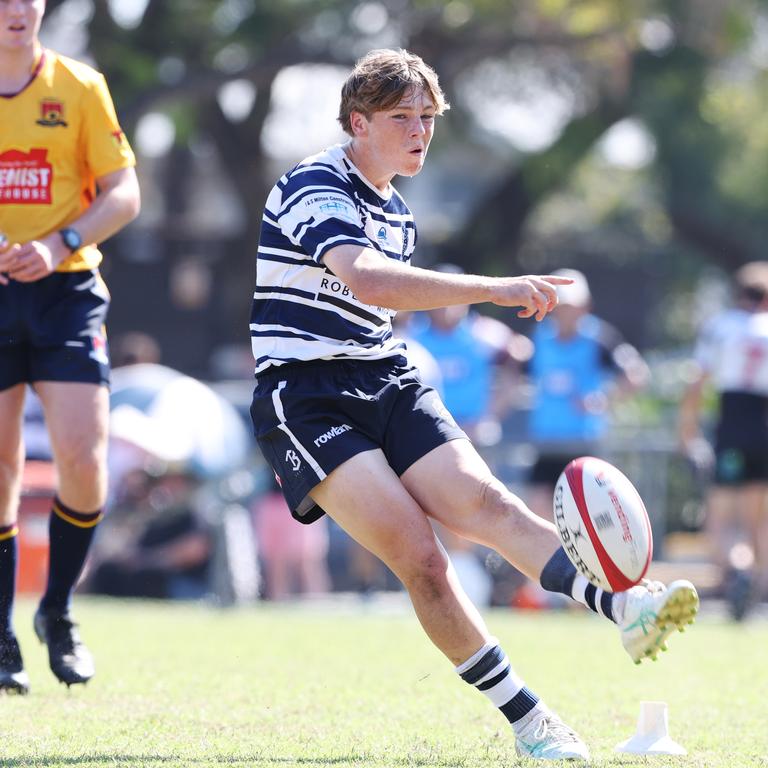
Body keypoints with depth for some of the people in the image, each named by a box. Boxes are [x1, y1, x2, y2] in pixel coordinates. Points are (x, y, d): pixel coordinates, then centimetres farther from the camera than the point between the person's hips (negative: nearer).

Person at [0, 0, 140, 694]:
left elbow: (124, 193, 2)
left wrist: (59, 245, -13)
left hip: (65, 291, -1)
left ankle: (59, 612, 10)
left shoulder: (80, 88, 3)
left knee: (83, 458, -12)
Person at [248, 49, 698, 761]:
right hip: (306, 401, -7)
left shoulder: (396, 211, 18)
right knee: (418, 554, -20)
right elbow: (366, 279, -31)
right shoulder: (314, 187, -12)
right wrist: (495, 289, -36)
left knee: (485, 502, -19)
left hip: (388, 383, 7)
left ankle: (624, 608, -42)